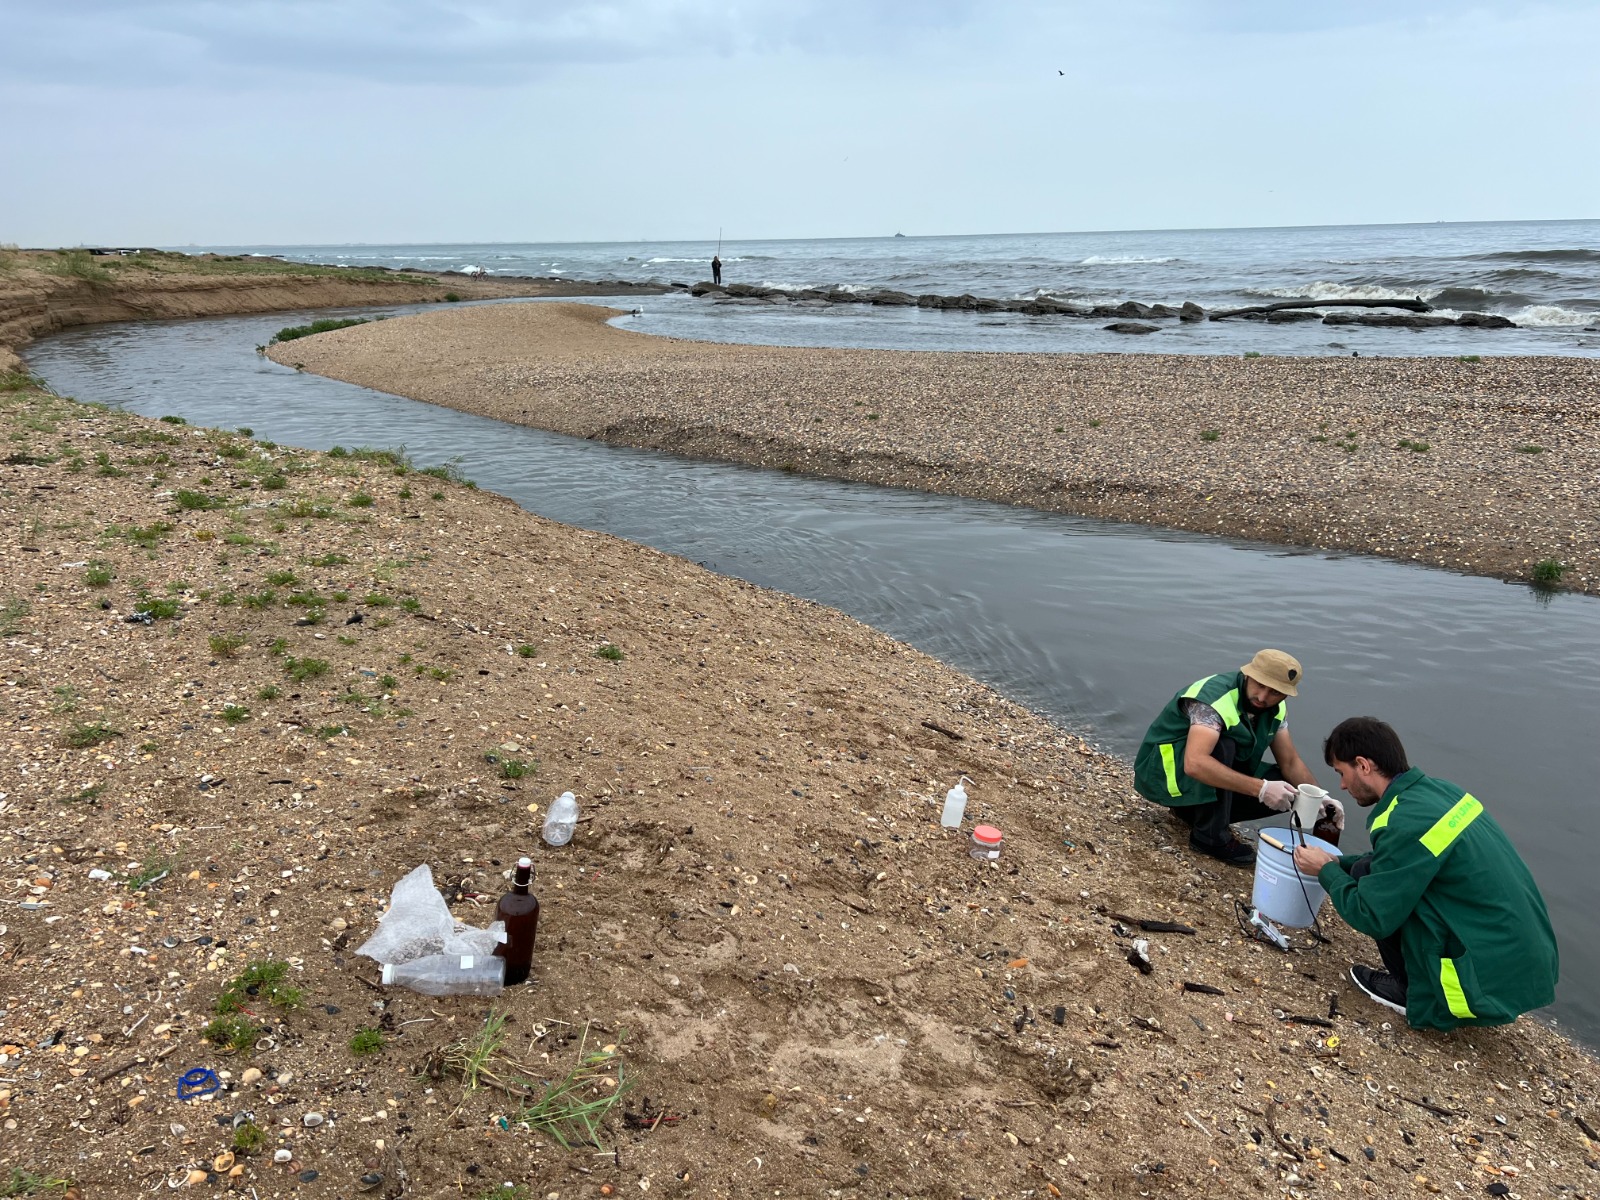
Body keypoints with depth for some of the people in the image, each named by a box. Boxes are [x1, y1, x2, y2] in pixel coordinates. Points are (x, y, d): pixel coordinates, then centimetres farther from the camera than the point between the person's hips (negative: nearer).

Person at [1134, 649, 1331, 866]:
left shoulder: (1275, 709, -5)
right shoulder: (1215, 697, -31)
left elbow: (1290, 762, 3)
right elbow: (1195, 764, -44)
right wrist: (1261, 788, -46)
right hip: (1161, 770, -8)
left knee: (1289, 792, -7)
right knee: (1220, 745, -35)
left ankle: (1194, 810, 7)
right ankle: (1211, 834, -18)